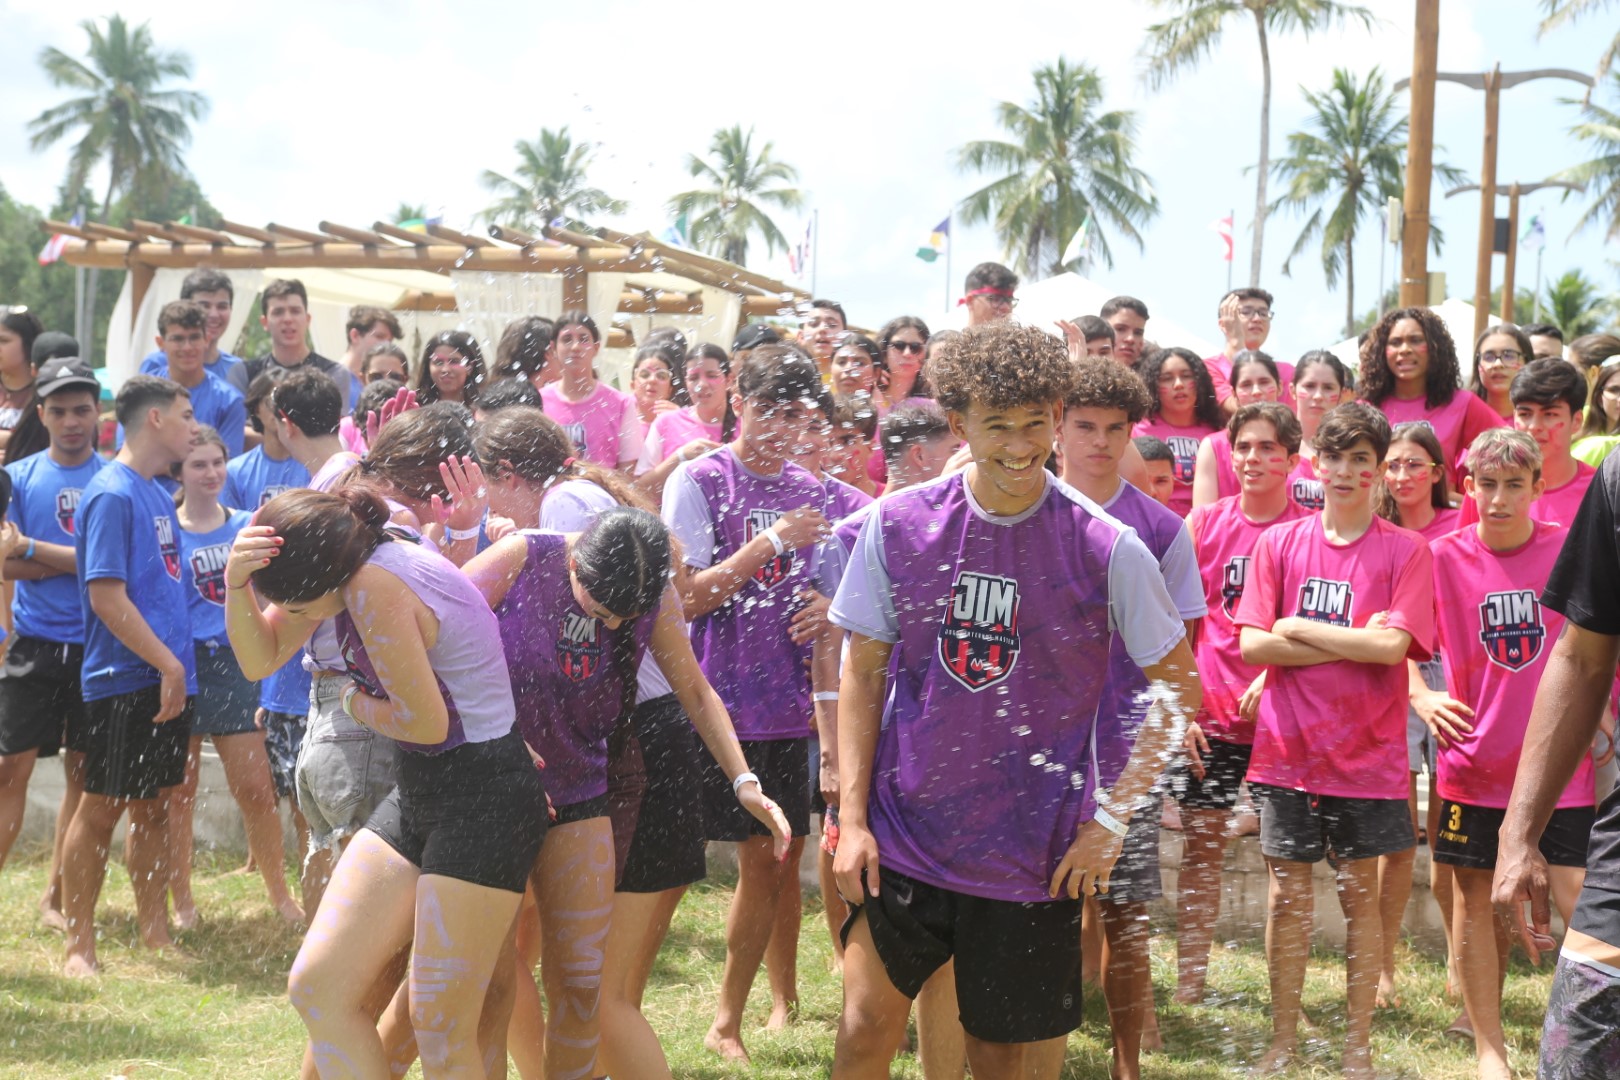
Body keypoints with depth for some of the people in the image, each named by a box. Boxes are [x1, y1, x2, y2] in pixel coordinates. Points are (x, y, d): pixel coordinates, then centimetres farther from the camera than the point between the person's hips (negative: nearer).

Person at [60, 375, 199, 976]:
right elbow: (106, 595, -18)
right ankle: (79, 945, 5)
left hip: (165, 680, 9)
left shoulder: (157, 495, 14)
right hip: (123, 681, -9)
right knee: (101, 809, -2)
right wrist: (169, 664, -17)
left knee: (155, 807, 12)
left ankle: (155, 936, 19)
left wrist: (178, 666, 14)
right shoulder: (112, 494, -13)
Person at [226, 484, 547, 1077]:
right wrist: (238, 582, -8)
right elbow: (261, 658, 11)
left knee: (440, 1028, -6)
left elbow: (425, 721, -21)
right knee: (317, 987, 5)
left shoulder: (376, 585, -22)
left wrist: (356, 704, 0)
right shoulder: (347, 565, 5)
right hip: (420, 791, 10)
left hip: (485, 798, -10)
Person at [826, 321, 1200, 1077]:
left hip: (1031, 855, -1)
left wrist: (1111, 820, -5)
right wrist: (851, 815, -3)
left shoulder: (1108, 550, -9)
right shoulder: (898, 524, -4)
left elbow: (1180, 690, 0)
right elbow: (863, 673, 3)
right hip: (904, 835, 1)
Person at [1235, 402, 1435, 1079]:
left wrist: (1299, 629, -10)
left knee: (1361, 894, 7)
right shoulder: (1280, 543, 4)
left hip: (1366, 755, -1)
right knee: (1287, 894, 6)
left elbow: (1391, 647, -14)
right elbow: (1251, 644, -5)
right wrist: (1353, 643, -10)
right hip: (1288, 750, 1)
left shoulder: (1405, 551, -1)